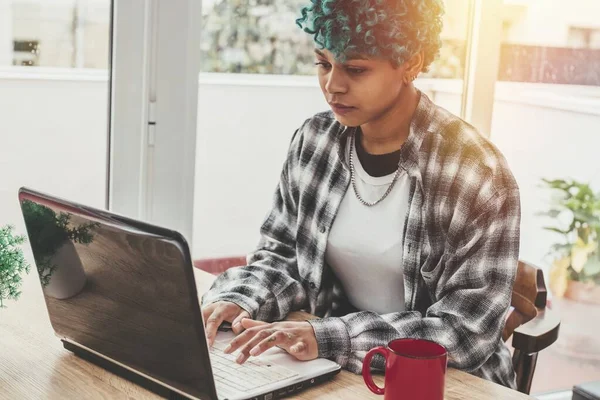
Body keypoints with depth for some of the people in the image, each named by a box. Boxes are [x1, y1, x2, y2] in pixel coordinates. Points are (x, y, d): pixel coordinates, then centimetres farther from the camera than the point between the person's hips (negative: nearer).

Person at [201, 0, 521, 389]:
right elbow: (282, 253, 7)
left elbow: (467, 331, -20)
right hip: (335, 371, 4)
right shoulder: (315, 141, -4)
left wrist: (328, 337, -28)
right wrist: (240, 301, -14)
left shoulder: (477, 174, -19)